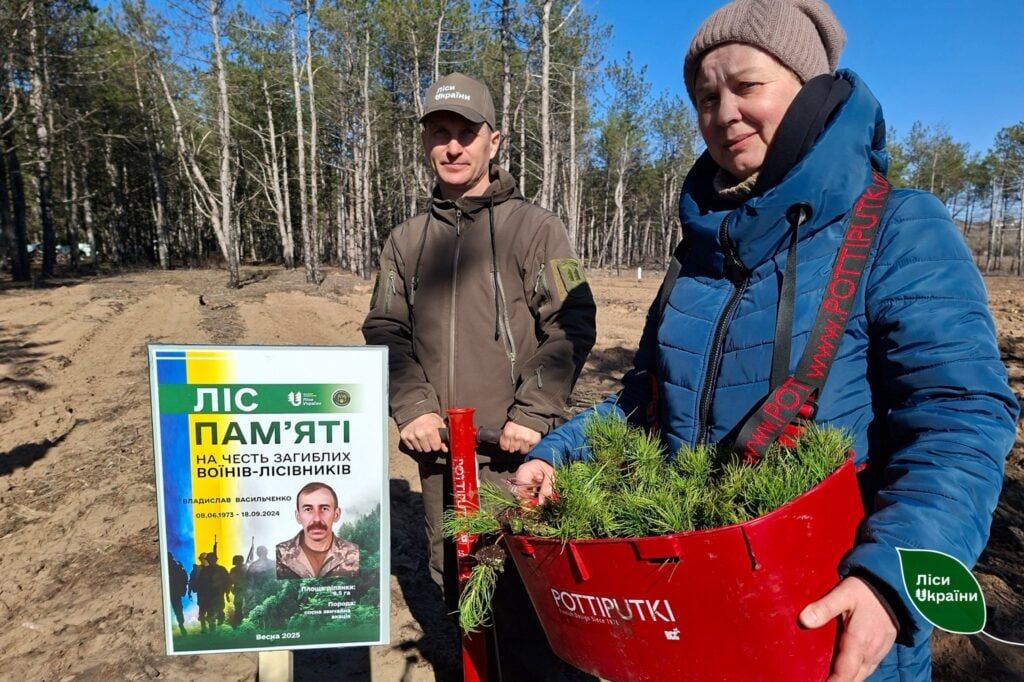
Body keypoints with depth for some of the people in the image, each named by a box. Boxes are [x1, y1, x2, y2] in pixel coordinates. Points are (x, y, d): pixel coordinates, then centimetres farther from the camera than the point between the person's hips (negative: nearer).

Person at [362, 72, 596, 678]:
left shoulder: (536, 228, -2)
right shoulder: (407, 241, 11)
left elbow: (572, 326, -7)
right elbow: (385, 330, 8)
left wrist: (534, 412, -16)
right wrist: (412, 406, -6)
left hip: (516, 446, -4)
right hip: (438, 446, 4)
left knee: (521, 574, 6)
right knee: (452, 575, 17)